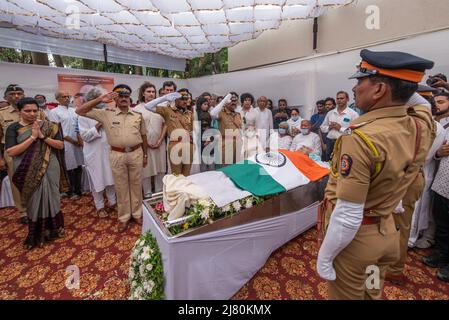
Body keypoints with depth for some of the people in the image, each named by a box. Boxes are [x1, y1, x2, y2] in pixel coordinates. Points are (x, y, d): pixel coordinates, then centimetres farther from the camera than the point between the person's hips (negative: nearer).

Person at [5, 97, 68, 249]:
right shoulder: (13, 128, -2)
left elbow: (60, 145, -4)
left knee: (51, 199, 11)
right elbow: (10, 152, -11)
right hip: (27, 172, 0)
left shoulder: (48, 126, 1)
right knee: (34, 202, 10)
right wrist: (32, 137, -17)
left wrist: (42, 136, -16)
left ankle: (53, 228, 29)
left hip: (49, 169, 0)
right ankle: (37, 234, 26)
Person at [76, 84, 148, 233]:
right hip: (117, 155, 0)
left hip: (136, 153, 1)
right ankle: (124, 217, 26)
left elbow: (143, 136, 9)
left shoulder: (138, 115, 3)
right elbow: (80, 111, -2)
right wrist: (99, 100, -9)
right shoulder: (106, 113, -1)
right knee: (121, 187, 10)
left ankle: (137, 213, 29)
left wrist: (145, 155, 10)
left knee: (136, 185, 12)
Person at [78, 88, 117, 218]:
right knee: (97, 180, 6)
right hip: (94, 153, -3)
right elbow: (85, 136, -11)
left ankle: (112, 202, 28)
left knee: (110, 178, 11)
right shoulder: (84, 115, -3)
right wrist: (98, 126, -17)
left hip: (108, 151, 3)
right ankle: (100, 207, 22)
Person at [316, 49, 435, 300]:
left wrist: (324, 258, -16)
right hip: (388, 232, 7)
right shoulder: (423, 124, -9)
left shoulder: (361, 139, -32)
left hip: (353, 237, -7)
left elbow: (348, 218, -29)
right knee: (372, 294, 30)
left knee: (346, 294, 20)